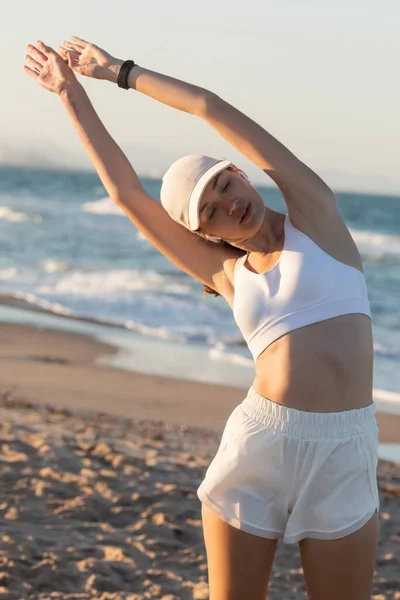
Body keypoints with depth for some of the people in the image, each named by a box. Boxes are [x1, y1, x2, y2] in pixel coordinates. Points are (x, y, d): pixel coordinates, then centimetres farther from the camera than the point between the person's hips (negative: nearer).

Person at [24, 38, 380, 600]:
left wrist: (122, 71, 14)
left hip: (343, 455, -1)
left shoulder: (313, 209, 4)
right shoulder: (227, 274, 9)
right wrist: (72, 92, 17)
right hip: (255, 444, 2)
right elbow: (126, 190, 11)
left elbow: (213, 109, 2)